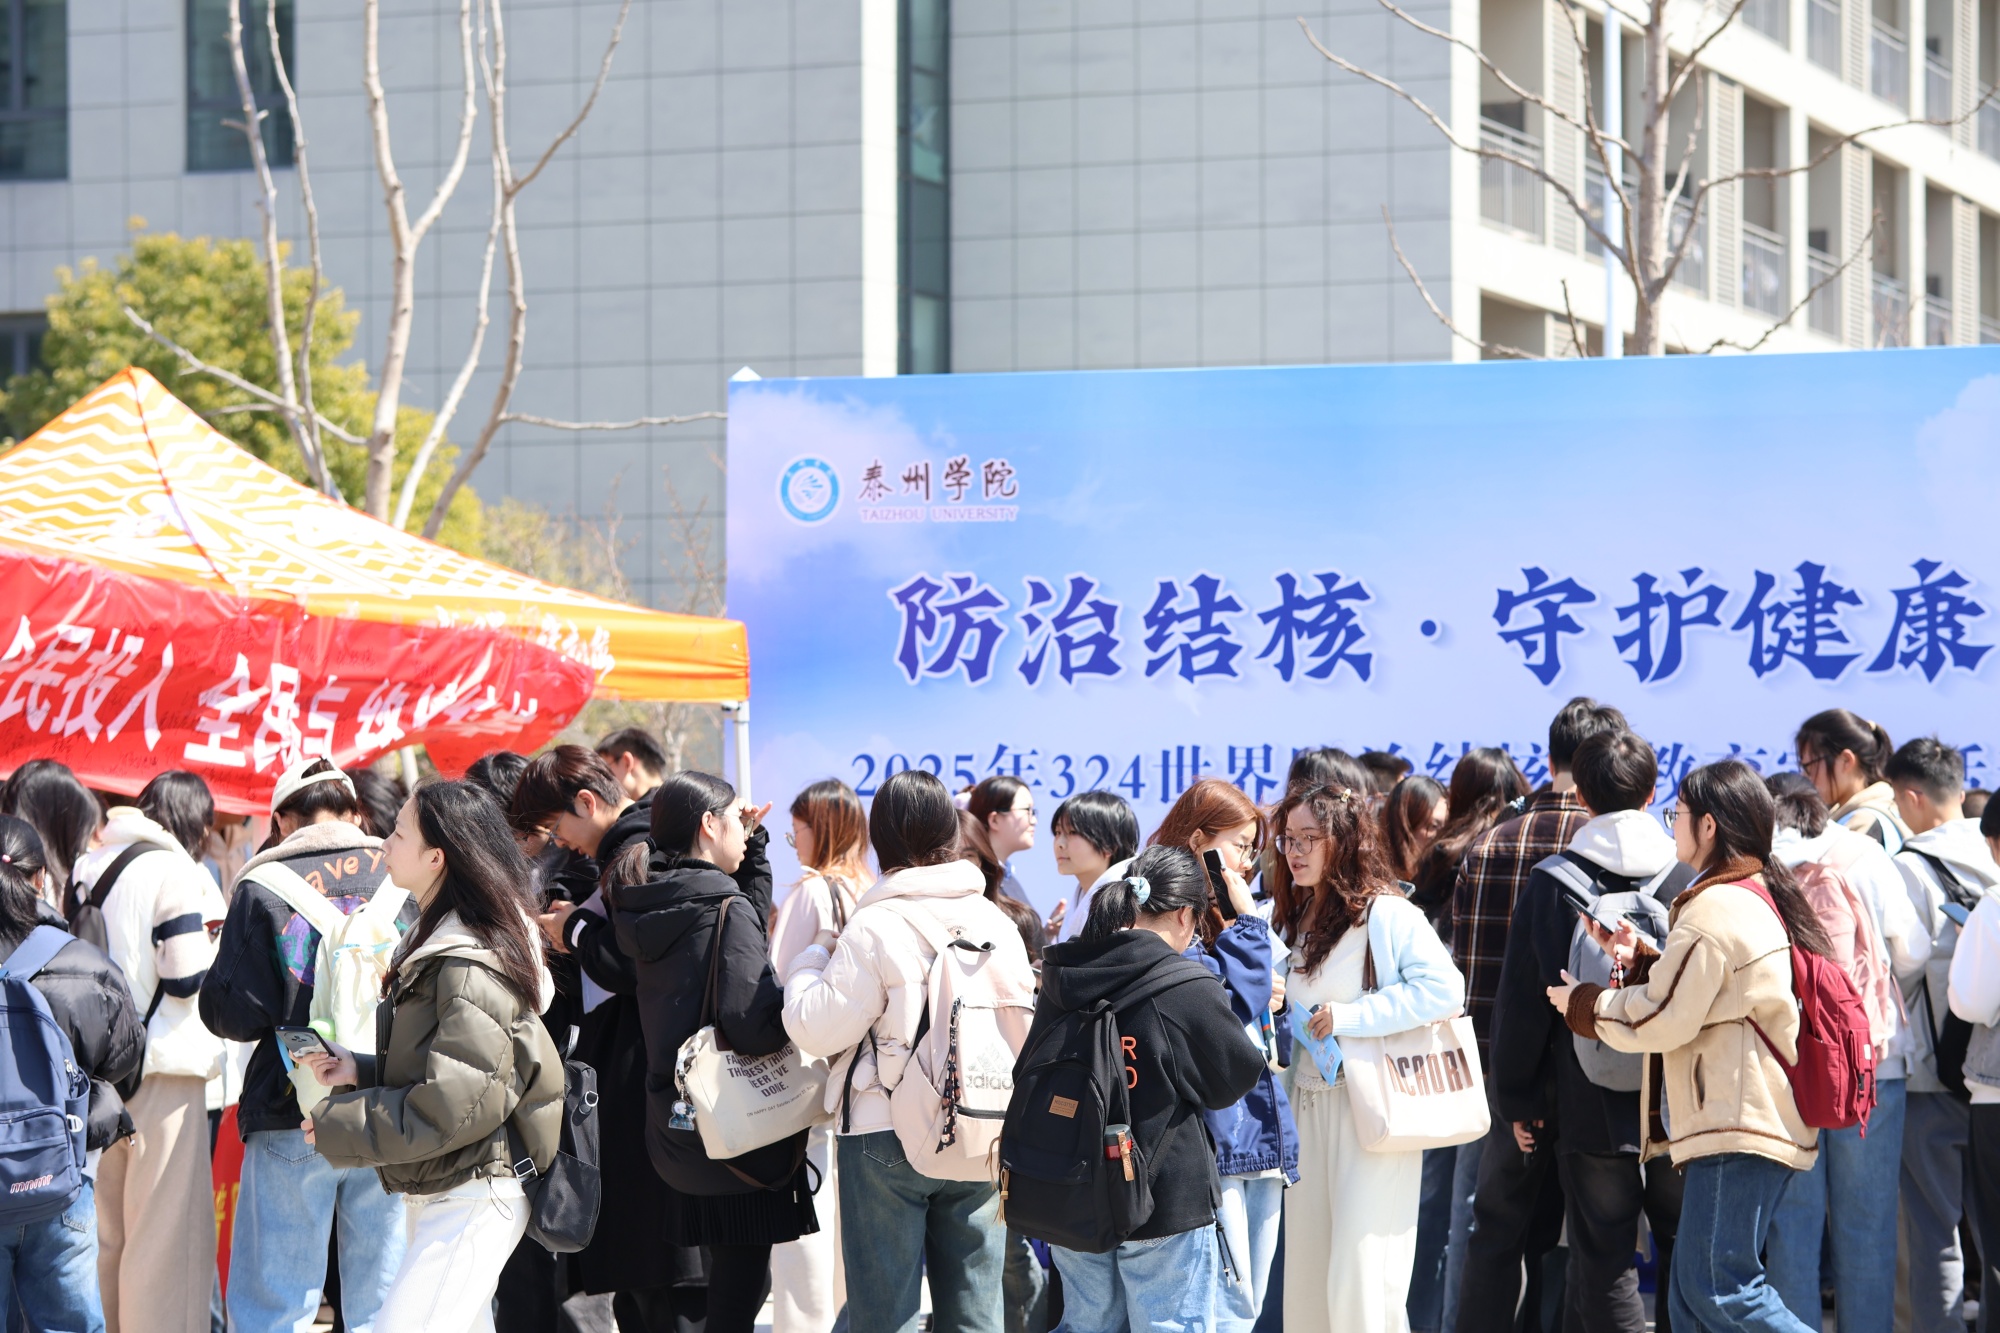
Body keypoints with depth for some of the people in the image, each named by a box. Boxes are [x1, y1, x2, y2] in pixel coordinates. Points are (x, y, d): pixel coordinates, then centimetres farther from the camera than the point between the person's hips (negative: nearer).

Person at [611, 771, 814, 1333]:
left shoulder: (653, 909, 8)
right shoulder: (725, 908, -16)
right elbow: (753, 1025, -26)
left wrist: (752, 844, 20)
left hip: (678, 1131, 8)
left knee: (725, 1280, 17)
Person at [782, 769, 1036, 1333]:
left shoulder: (875, 926, -13)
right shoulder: (996, 921, 4)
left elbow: (817, 1028, -11)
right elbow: (1024, 1032, 9)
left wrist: (812, 962, 6)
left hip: (887, 1138, -5)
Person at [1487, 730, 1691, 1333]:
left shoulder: (1548, 887, -5)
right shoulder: (1691, 879, -2)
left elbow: (1521, 1002, -2)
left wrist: (1518, 1100, 8)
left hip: (1589, 1109, -1)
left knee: (1603, 1264, 3)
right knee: (1687, 1258, 10)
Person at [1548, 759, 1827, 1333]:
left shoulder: (1714, 909, -14)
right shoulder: (1762, 895, 17)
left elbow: (1662, 1020, -12)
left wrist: (1583, 1004, 3)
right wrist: (1641, 958, 14)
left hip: (1735, 1125, -10)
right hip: (1767, 1120, 10)